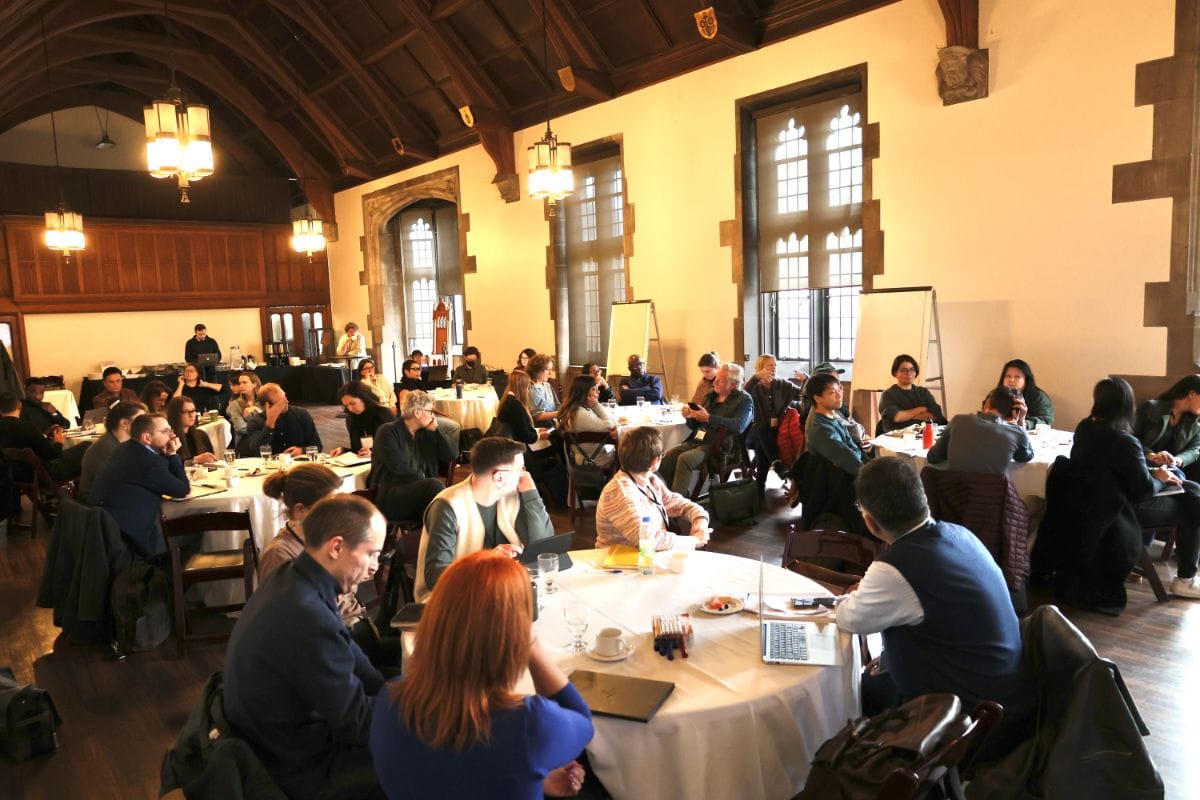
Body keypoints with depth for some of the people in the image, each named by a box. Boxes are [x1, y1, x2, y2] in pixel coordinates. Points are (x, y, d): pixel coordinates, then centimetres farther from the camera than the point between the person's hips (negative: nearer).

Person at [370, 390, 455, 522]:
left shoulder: (426, 434, 16)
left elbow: (452, 456, 10)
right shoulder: (387, 432, -1)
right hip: (390, 495, -5)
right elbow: (398, 467, -14)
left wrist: (435, 431, 6)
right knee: (434, 485, -31)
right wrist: (422, 478, -9)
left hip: (420, 490, 5)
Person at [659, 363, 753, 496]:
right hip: (697, 440, 7)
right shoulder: (712, 396, 19)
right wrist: (690, 416, 1)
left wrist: (708, 418, -23)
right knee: (667, 457, -17)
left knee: (685, 459, -29)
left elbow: (738, 426, -22)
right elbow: (694, 425, 25)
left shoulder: (744, 400, -2)